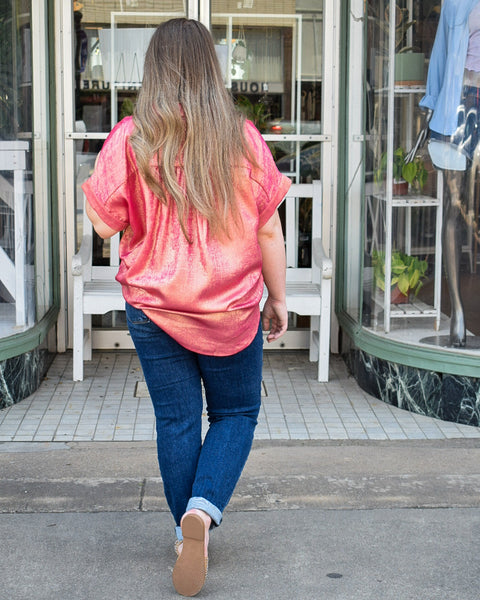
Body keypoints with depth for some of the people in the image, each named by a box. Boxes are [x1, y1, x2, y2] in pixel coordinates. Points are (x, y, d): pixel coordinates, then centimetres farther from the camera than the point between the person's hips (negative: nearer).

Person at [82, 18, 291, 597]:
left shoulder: (129, 139, -9)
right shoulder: (242, 138, -8)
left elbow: (106, 222, -4)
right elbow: (268, 229, -4)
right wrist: (277, 298, 7)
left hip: (153, 305, 1)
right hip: (231, 309, 0)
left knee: (176, 420, 13)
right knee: (236, 413, 16)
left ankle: (189, 532, 21)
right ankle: (204, 507, -5)